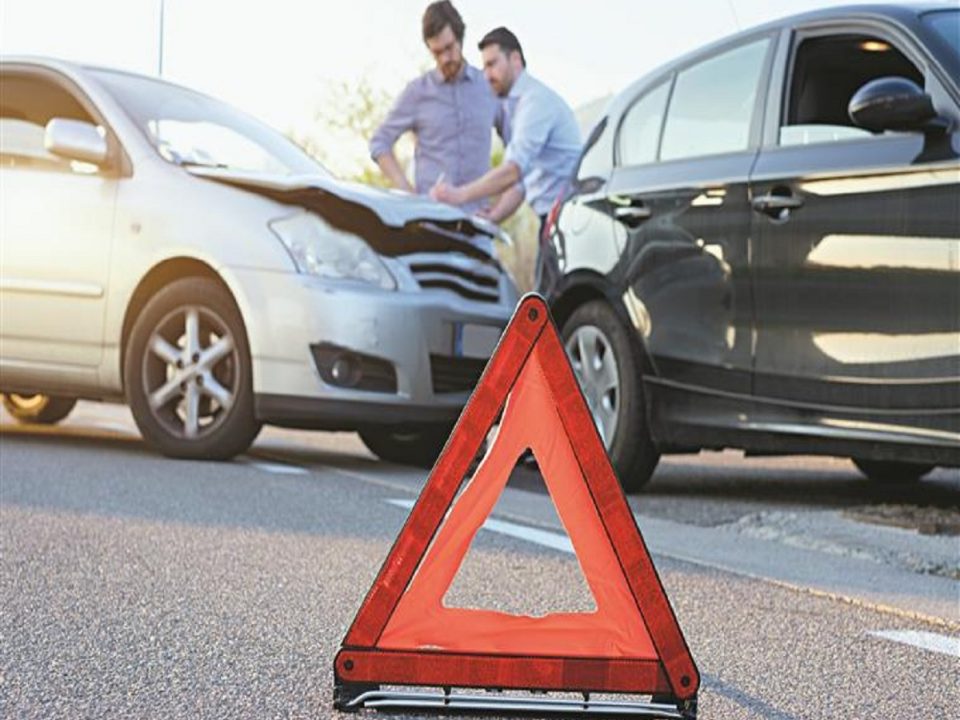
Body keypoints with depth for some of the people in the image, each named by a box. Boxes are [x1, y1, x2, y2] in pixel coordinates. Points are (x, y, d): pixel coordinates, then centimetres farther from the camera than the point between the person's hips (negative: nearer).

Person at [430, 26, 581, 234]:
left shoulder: (536, 99, -14)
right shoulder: (511, 106, 18)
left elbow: (514, 169, -25)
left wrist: (460, 195, -26)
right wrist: (492, 216, 2)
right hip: (550, 216, 10)